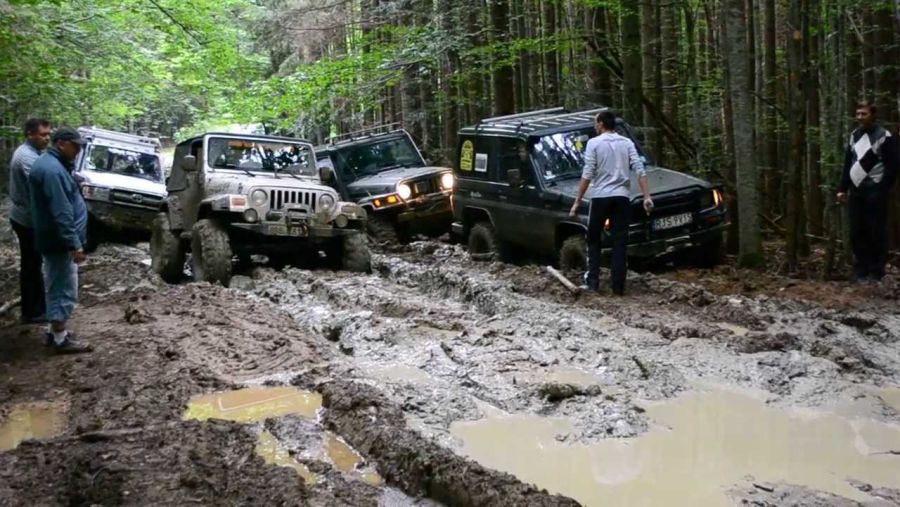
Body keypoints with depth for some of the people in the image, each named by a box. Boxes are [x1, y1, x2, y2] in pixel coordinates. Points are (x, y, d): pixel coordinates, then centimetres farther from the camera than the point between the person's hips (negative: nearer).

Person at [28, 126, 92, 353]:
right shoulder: (53, 170, -22)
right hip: (60, 241, -11)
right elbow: (62, 213, -26)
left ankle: (56, 332, 27)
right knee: (64, 289, -4)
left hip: (53, 239, 11)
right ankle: (60, 340, 2)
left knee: (56, 287, 18)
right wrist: (74, 244, -25)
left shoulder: (47, 163, 12)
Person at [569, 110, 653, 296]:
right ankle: (618, 286, 2)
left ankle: (593, 281, 9)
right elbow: (640, 171, 1)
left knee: (594, 239, 12)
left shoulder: (594, 143, -2)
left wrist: (577, 201, -4)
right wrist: (647, 197, 0)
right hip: (621, 197, 3)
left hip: (600, 197, -3)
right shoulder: (627, 143, 10)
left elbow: (587, 175, -7)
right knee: (619, 242, 4)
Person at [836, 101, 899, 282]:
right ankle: (860, 271, 13)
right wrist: (842, 189, 12)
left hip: (874, 191, -6)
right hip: (856, 191, 7)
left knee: (876, 233, -4)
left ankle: (876, 273, 2)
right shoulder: (854, 135, 14)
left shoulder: (884, 136, -6)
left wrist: (882, 190, -15)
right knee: (857, 233, 6)